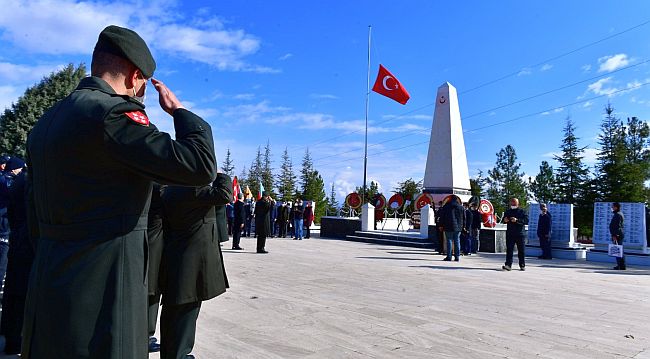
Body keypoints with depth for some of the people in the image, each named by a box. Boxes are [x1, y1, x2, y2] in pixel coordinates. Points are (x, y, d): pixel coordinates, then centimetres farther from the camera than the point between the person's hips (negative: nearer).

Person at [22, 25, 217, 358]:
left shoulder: (45, 122, 12)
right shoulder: (113, 112, -16)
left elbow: (35, 219, 16)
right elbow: (200, 165, -22)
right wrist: (178, 109, -6)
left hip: (47, 283, 9)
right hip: (100, 291, -9)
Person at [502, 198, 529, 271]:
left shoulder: (522, 212, 2)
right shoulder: (508, 211, 13)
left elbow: (526, 221, -10)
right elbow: (504, 218, 23)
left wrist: (517, 220, -24)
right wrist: (505, 220, -2)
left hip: (520, 234, -2)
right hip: (510, 234, 2)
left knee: (521, 250, 6)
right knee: (509, 249, -4)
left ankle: (522, 265, 16)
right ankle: (508, 265, -7)